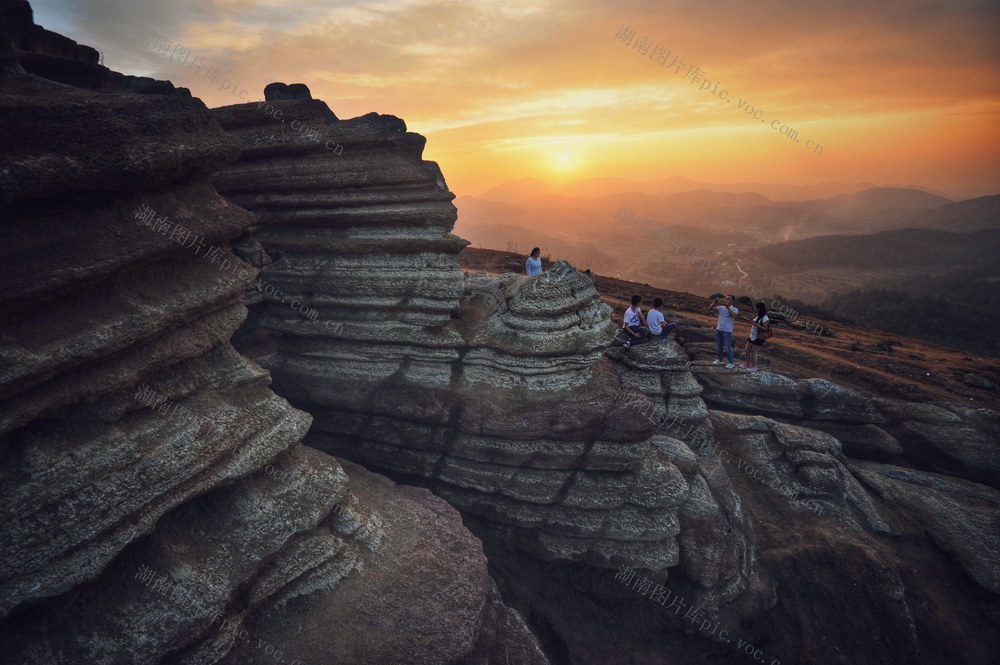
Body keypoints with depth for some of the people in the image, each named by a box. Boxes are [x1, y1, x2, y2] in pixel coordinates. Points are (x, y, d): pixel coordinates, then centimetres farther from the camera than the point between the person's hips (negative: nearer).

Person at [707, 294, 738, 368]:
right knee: (719, 347, 16)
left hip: (727, 331, -5)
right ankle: (720, 360, 32)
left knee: (728, 348, -2)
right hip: (718, 330, 5)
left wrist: (728, 307, -36)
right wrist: (715, 302, -18)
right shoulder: (721, 307, 3)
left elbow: (733, 315, -28)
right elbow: (710, 308, -3)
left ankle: (732, 363, 11)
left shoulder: (735, 309, -7)